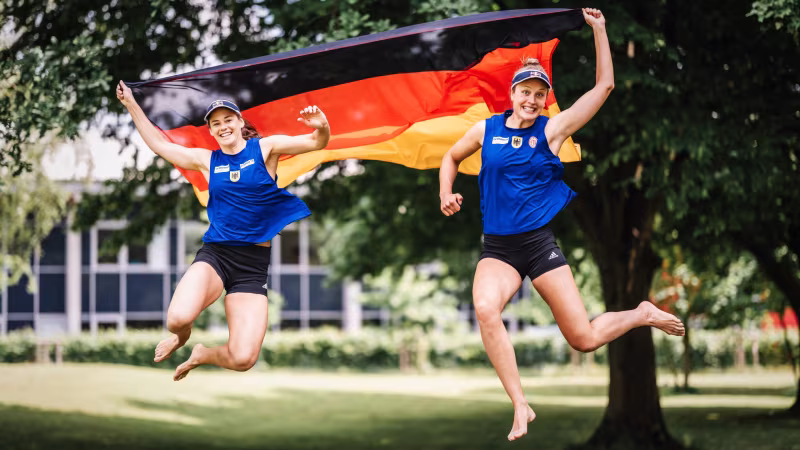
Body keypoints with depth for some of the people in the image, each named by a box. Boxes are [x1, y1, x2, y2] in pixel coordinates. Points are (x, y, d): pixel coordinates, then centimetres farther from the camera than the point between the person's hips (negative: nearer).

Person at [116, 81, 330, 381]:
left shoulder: (265, 148, 3)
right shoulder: (206, 160, 10)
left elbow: (316, 143, -5)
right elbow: (159, 145, 22)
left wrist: (322, 128, -29)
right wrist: (132, 105, 18)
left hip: (254, 265, -1)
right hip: (215, 255, 1)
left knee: (243, 359, -16)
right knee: (178, 319, -31)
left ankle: (201, 355, 21)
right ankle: (182, 336, 11)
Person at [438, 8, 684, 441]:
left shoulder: (551, 130, -1)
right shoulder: (486, 129, 5)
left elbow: (604, 86, -3)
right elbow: (451, 158, 25)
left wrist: (599, 29, -6)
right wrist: (446, 193, 6)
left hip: (540, 243, -1)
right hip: (497, 248, 1)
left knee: (584, 339, -2)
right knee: (485, 309, -32)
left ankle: (642, 315, 31)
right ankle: (520, 407, -22)